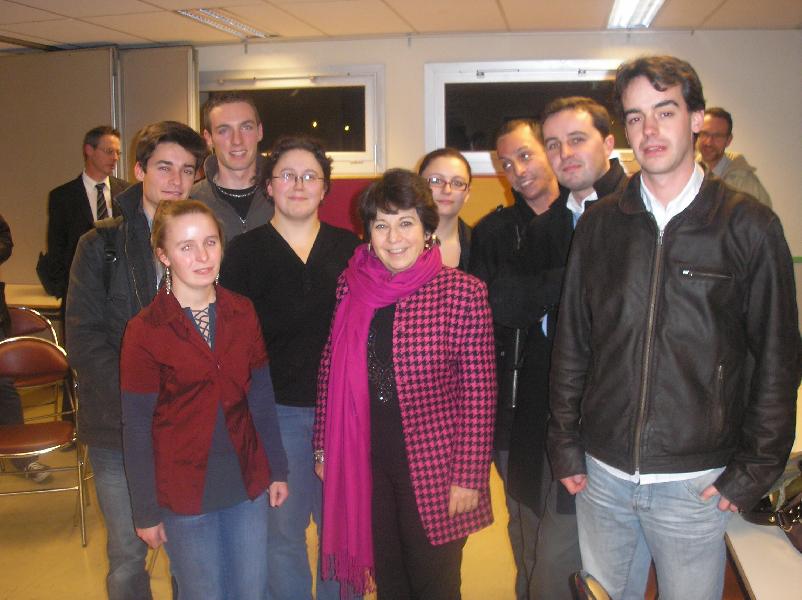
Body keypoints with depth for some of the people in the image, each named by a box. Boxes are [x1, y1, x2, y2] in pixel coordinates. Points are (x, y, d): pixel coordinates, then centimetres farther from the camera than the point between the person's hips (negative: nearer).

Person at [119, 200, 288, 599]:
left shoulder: (242, 313, -1)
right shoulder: (144, 331, -12)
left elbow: (260, 396, 5)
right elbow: (136, 429, -8)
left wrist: (276, 470, 7)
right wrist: (146, 511, -4)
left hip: (247, 484, 4)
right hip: (184, 493, -3)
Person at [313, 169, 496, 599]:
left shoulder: (462, 293, -12)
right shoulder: (351, 287, 0)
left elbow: (479, 396, -11)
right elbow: (331, 372, 6)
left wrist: (468, 477, -12)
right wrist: (323, 448, 6)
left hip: (434, 468, -3)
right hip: (366, 464, 4)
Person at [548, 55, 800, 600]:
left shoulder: (749, 225, -5)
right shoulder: (601, 224, 2)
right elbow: (571, 344, 6)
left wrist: (755, 470, -5)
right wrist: (565, 444, 4)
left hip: (696, 485, -2)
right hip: (601, 474, 3)